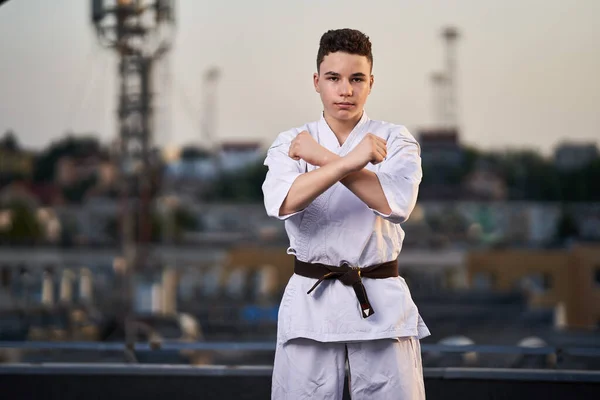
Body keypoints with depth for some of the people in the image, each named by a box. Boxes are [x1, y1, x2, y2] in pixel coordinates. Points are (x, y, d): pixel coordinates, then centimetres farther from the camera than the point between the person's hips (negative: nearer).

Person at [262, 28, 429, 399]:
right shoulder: (291, 144, 3)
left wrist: (322, 157, -16)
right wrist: (349, 161, -28)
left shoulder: (394, 140, 2)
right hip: (311, 303, 1)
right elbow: (282, 202, -18)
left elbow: (397, 203, -18)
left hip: (382, 303, 0)